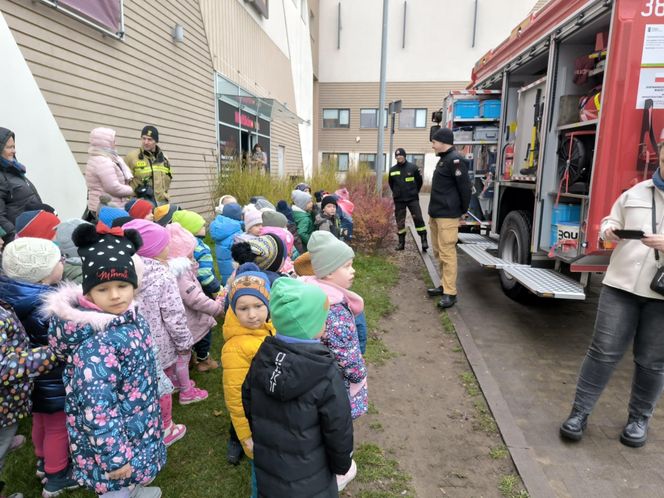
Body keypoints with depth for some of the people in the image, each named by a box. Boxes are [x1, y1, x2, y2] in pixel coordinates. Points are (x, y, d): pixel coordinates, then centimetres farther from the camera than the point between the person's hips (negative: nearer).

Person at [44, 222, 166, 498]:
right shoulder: (98, 344, -33)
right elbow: (96, 408, -33)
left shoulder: (126, 316, -6)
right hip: (110, 437, -8)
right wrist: (116, 456, -26)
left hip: (130, 423, 8)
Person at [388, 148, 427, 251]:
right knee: (400, 222, 6)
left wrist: (414, 192, 12)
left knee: (418, 219, -8)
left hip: (412, 198, -2)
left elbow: (419, 181, 7)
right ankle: (401, 243, 16)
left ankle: (424, 241, -3)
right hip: (399, 200, 3)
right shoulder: (392, 170, 2)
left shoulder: (413, 167, -5)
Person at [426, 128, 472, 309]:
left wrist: (462, 211, -8)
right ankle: (444, 285, 26)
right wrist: (433, 212, 19)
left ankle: (450, 293, -2)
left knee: (447, 253, -7)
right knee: (438, 252, 15)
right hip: (435, 214, 10)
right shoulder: (443, 159, 17)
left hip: (447, 216, -10)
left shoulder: (455, 160, -14)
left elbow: (465, 187, -16)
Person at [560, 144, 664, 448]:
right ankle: (580, 411, 14)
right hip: (621, 284, 1)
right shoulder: (636, 192, 9)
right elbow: (611, 221, 17)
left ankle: (639, 418, 31)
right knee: (604, 351, 3)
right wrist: (608, 231, -6)